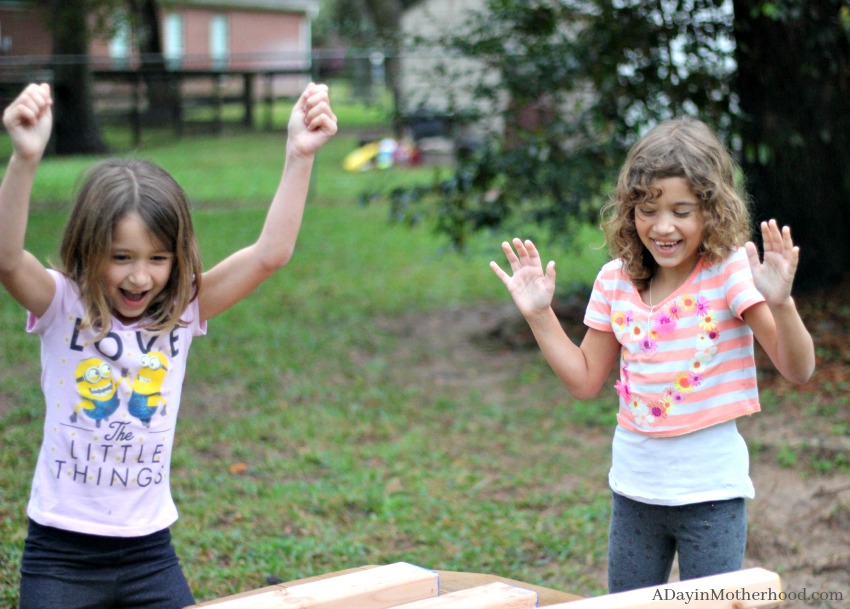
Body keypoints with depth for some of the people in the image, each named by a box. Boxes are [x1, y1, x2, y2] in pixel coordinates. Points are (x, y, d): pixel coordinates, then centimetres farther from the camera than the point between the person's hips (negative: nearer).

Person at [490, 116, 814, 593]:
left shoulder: (730, 272, -13)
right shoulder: (616, 281, 0)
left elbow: (798, 370, -18)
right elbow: (586, 380, 10)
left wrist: (779, 302, -36)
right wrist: (539, 315, 3)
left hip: (710, 488, -5)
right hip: (635, 486, 5)